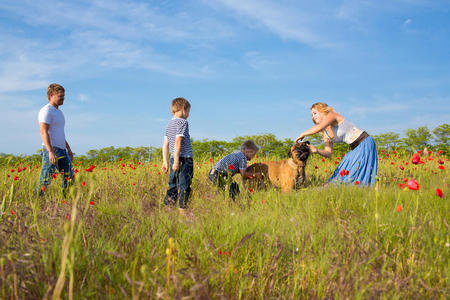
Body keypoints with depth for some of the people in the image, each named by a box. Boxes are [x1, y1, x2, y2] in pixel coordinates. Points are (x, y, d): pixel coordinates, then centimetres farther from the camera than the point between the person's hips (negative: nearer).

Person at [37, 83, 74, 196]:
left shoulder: (58, 112, 21)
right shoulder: (46, 111, -8)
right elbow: (43, 132, -18)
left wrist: (69, 150, 25)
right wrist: (51, 151, -26)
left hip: (62, 150, 9)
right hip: (51, 149, -9)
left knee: (69, 178, 5)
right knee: (46, 179, -8)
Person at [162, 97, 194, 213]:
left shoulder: (169, 124, 16)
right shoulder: (182, 122, -8)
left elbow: (165, 144, 16)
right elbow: (178, 142, -17)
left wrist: (165, 162, 18)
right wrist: (176, 161, -18)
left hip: (174, 160, 8)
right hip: (185, 160, -8)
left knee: (173, 186, 11)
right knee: (184, 186, -3)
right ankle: (182, 210, 0)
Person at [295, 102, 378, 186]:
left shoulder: (331, 115, -12)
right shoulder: (325, 133, 10)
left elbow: (319, 127, -32)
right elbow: (328, 153, 2)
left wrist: (302, 134, -19)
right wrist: (316, 150, -17)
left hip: (365, 143, -8)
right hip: (355, 149, 8)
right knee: (343, 173, 4)